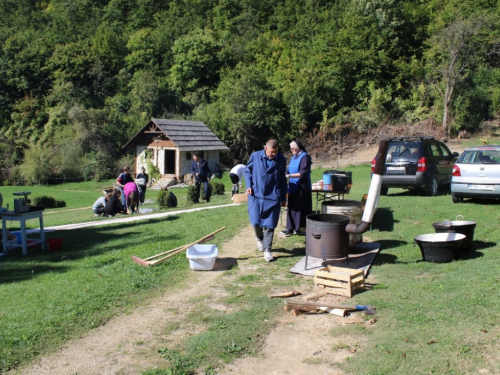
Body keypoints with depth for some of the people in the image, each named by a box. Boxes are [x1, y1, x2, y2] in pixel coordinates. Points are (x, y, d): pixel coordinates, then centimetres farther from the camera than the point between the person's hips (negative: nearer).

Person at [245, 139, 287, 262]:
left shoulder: (281, 160, -1)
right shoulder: (255, 156, -3)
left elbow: (283, 179, 8)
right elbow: (247, 170, 12)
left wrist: (283, 198, 10)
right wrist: (249, 185, -2)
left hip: (273, 197, 0)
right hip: (256, 195, 0)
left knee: (269, 224, 0)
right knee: (256, 222, 0)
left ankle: (267, 250, 11)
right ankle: (259, 239, 33)